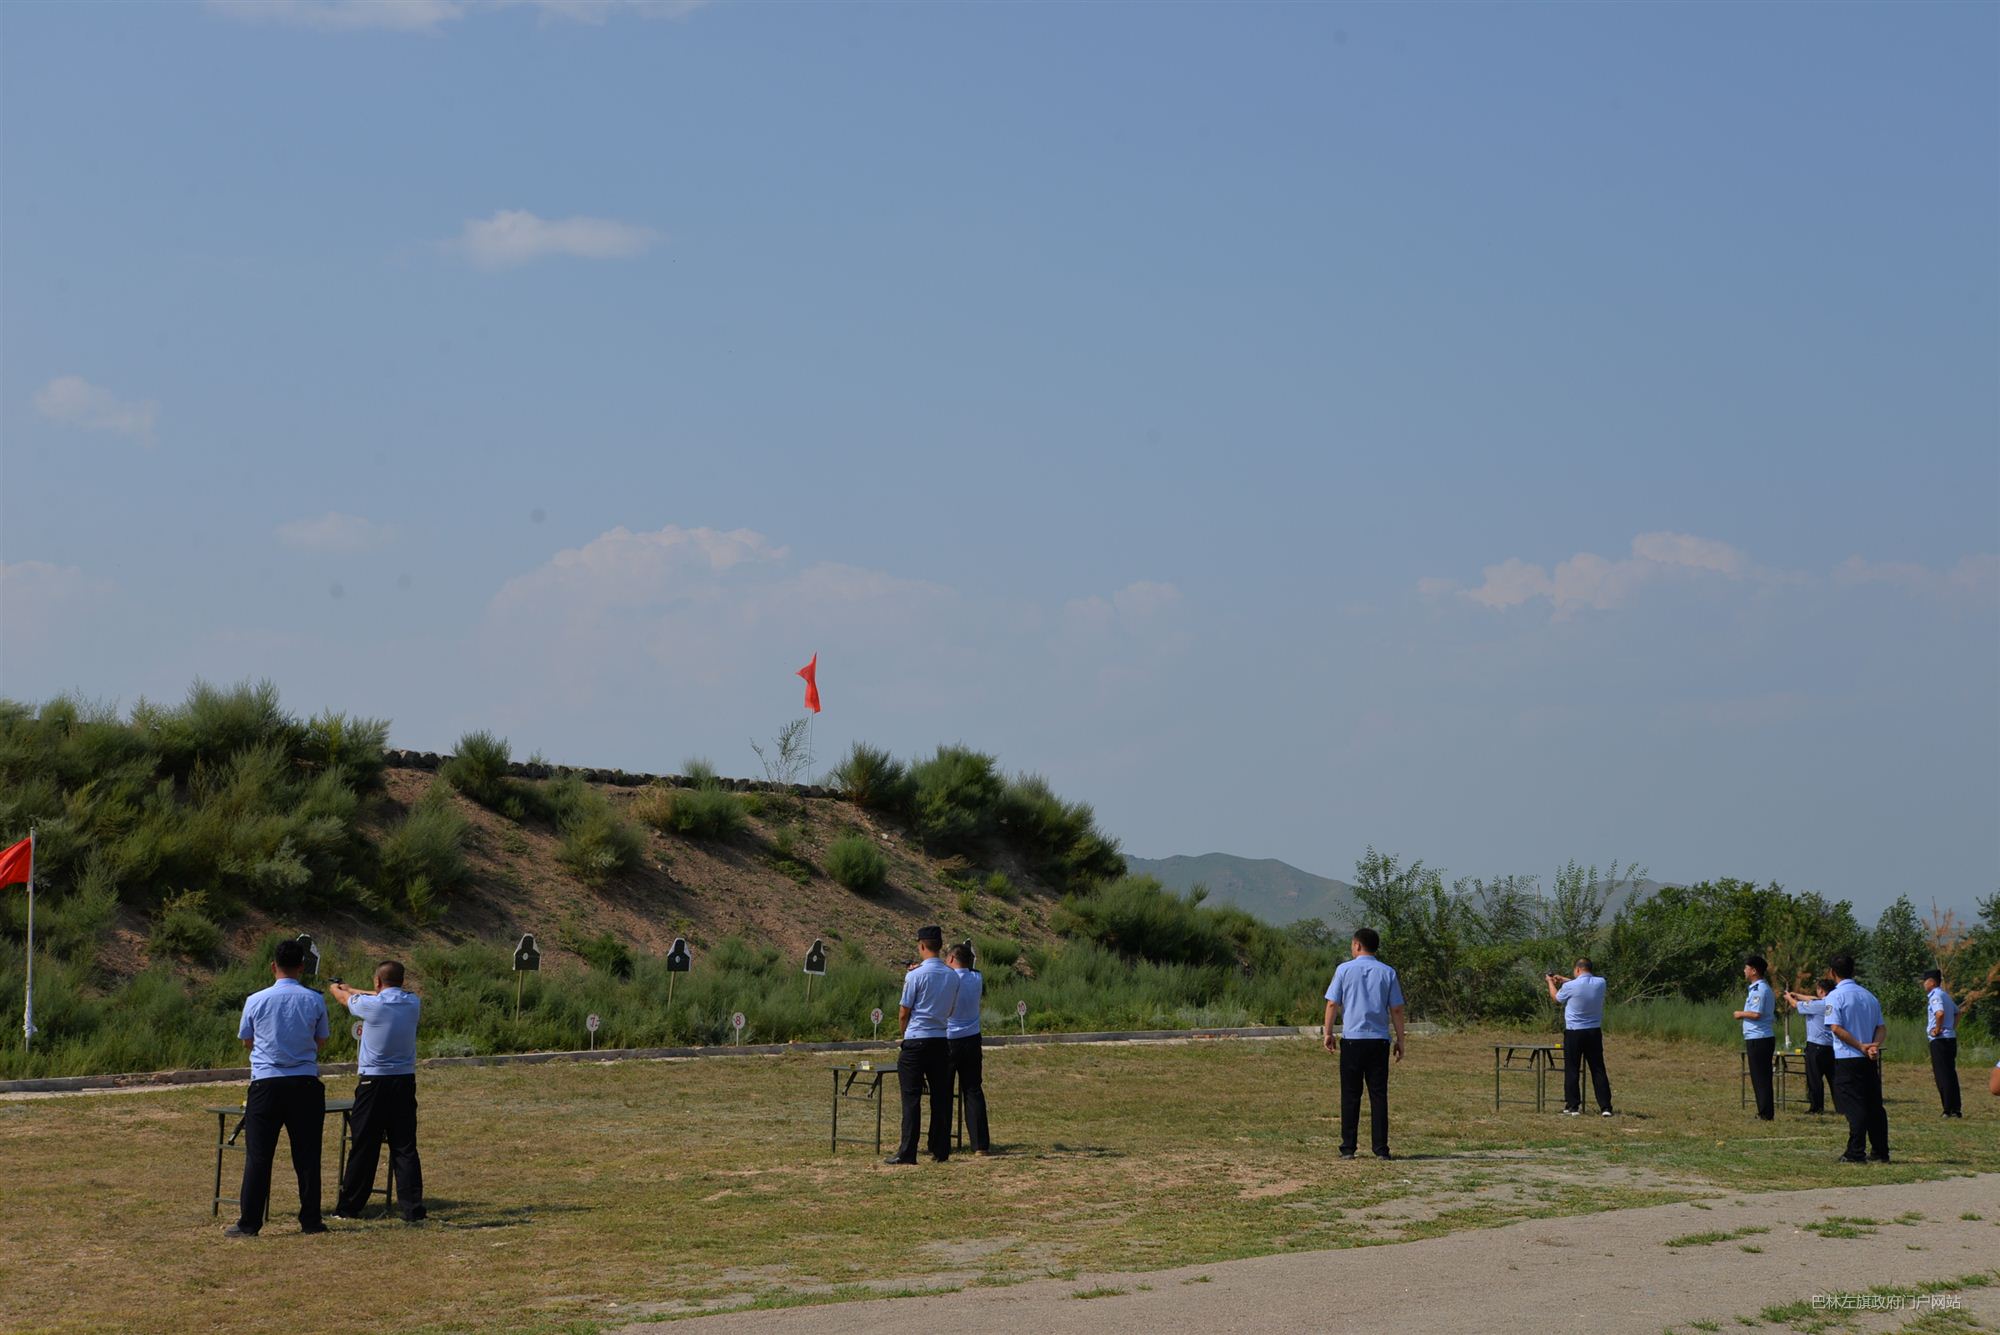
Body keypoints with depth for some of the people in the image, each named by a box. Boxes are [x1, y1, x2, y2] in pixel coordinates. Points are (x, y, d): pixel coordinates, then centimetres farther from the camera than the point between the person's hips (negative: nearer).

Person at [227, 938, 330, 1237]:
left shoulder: (256, 1001, -4)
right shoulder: (315, 1001, -2)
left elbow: (246, 1041, 11)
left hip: (266, 1081, -1)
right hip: (305, 1083, 1)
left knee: (258, 1156, 3)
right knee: (307, 1154, 7)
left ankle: (249, 1223, 3)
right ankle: (310, 1220, 10)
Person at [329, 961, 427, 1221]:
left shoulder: (371, 1005, -12)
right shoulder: (412, 1003, 2)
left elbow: (345, 998, 10)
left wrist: (335, 987, 35)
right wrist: (348, 988, 35)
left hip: (374, 1082, -4)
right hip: (405, 1081, 4)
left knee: (364, 1147, 4)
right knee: (405, 1146, 4)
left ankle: (349, 1207, 13)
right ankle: (412, 1207, -2)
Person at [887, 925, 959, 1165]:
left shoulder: (915, 976, -12)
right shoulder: (953, 977, 5)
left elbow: (903, 1013, -5)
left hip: (916, 1040, -5)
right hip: (942, 1041, 5)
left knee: (911, 1098, -2)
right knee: (941, 1098, 9)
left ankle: (907, 1152, -4)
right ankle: (941, 1150, 11)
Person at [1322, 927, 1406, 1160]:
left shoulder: (1345, 969, 1)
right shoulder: (1388, 973, 5)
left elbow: (1333, 1004, -1)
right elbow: (1396, 1009, 4)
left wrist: (1328, 1033, 8)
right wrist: (1400, 1040, 10)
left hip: (1352, 1040, -1)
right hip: (1379, 1041, 1)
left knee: (1350, 1095, 4)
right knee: (1379, 1095, 4)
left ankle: (1348, 1147, 2)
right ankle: (1380, 1148, 0)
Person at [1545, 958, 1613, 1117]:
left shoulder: (1570, 986, -14)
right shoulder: (1600, 983, -2)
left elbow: (1556, 997, 8)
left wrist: (1550, 982, 27)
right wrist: (1564, 979, 29)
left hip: (1574, 1033, -4)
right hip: (1594, 1032, 4)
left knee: (1572, 1071, 5)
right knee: (1598, 1070, 6)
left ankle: (1572, 1107, 7)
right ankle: (1605, 1107, 4)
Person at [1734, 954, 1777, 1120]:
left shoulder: (1760, 990, -15)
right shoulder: (1763, 988, 17)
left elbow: (1757, 1014, -22)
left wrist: (1741, 1014, -7)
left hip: (1758, 1038, -10)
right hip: (1763, 1038, 10)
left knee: (1760, 1077, -7)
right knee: (1762, 1077, 13)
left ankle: (1766, 1113, -5)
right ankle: (1765, 1112, 16)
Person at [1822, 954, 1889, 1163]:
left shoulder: (1835, 996, -7)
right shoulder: (1869, 996, 13)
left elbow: (1836, 1028, -17)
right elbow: (1882, 1028, 8)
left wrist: (1861, 1046, -15)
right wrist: (1874, 1045, -8)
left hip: (1847, 1059, -5)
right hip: (1870, 1060, 5)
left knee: (1854, 1107, -5)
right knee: (1875, 1105, 10)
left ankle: (1855, 1153, -6)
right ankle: (1880, 1152, 14)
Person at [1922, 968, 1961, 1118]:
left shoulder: (1935, 996, -13)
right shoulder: (1946, 995, 16)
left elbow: (1940, 1013, -31)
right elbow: (1957, 1012, 28)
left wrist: (1938, 1029, -18)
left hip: (1940, 1039, -9)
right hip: (1951, 1037, 9)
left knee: (1942, 1076, -5)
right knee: (1951, 1074, 12)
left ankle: (1949, 1110, -6)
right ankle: (1956, 1109, 14)